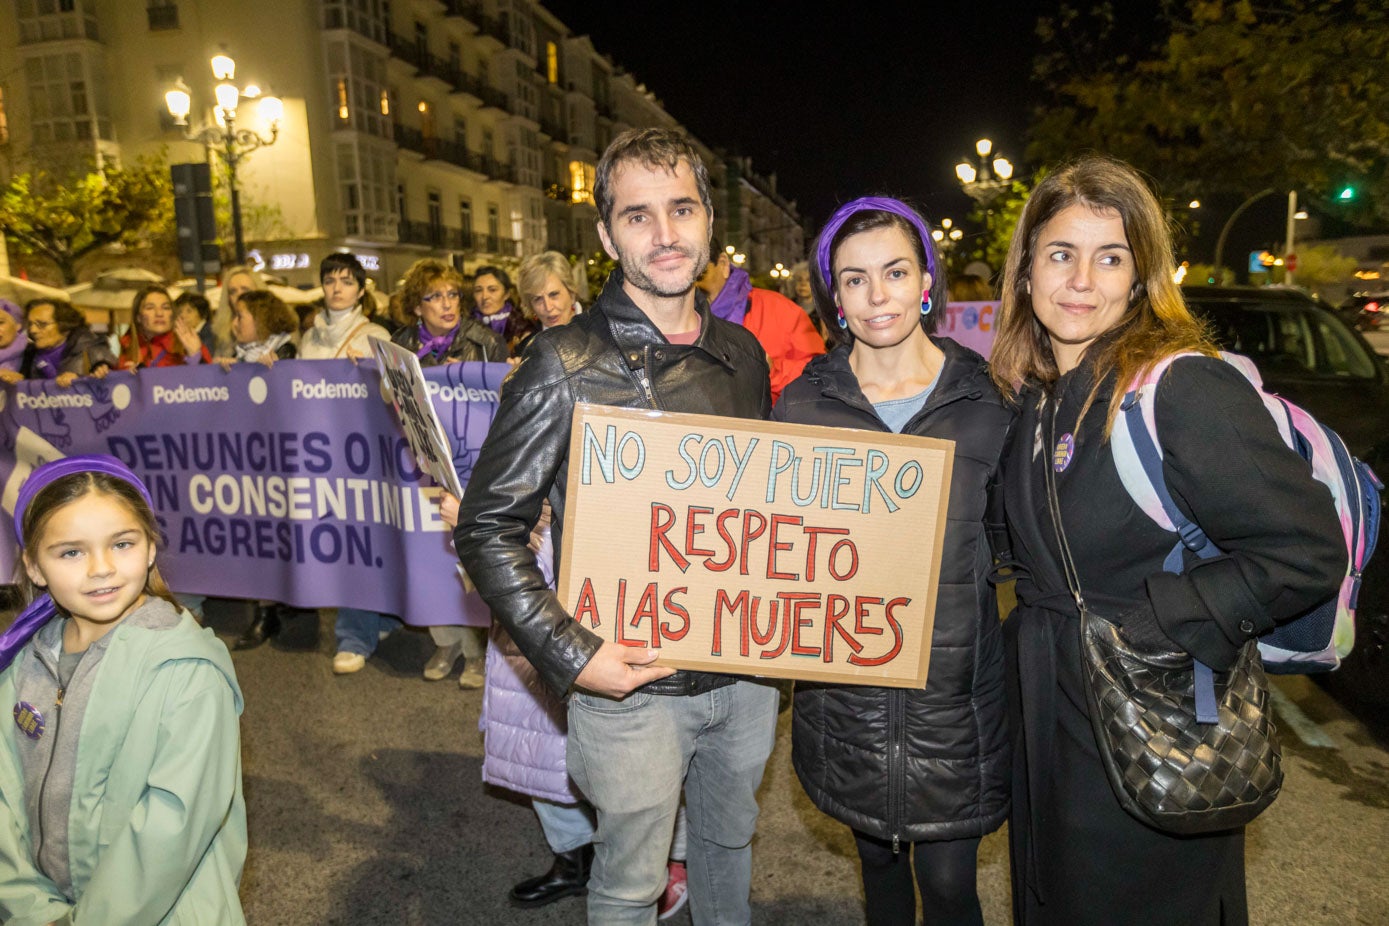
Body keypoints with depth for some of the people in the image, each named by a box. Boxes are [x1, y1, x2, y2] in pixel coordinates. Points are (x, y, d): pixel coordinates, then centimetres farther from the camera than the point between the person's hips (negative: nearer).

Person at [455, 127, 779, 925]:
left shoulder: (744, 352, 3)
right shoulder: (567, 365, -15)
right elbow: (489, 528, -12)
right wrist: (571, 655, -19)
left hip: (747, 672, 5)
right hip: (634, 688, -5)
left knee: (731, 840, 27)